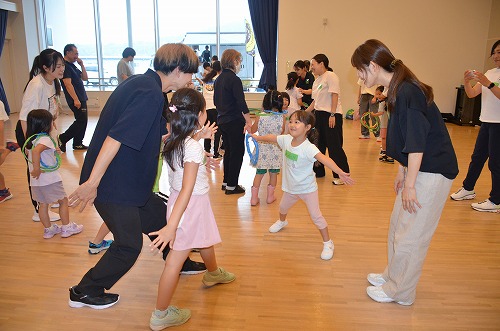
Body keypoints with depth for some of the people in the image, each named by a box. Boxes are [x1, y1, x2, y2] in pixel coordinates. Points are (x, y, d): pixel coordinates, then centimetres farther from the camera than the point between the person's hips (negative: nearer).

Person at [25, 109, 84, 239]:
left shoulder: (31, 139, 9)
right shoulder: (45, 139, -20)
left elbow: (27, 152, 27)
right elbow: (36, 151, -38)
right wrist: (37, 169, -33)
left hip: (36, 181, 8)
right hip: (50, 179, -8)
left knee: (43, 204, 16)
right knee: (63, 201, 9)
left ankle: (48, 229, 27)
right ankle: (67, 228, 16)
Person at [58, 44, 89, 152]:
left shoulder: (72, 65, 17)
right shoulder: (65, 66, -12)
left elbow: (85, 78, 18)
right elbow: (68, 84, -20)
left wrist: (81, 65, 6)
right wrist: (75, 99, -25)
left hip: (81, 98, 10)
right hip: (75, 99, -10)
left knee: (82, 121, 10)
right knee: (81, 121, -10)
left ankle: (77, 144, 17)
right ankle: (62, 139, 0)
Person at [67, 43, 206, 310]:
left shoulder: (143, 83, 9)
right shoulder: (149, 93, -23)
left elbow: (161, 134, 18)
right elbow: (115, 137, -29)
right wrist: (92, 182, -29)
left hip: (130, 180, 10)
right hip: (113, 184, -10)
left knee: (159, 217, 22)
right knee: (129, 244, 4)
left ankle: (180, 263, 45)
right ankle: (85, 292, 25)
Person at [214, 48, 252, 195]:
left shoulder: (219, 79, 11)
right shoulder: (234, 79, -16)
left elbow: (216, 101, 19)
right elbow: (241, 103, -21)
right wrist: (249, 122, -21)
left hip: (222, 121, 9)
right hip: (234, 122, -9)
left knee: (228, 151, 19)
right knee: (237, 152, 1)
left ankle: (226, 181, 26)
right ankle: (232, 185, 5)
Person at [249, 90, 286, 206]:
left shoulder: (260, 117, -11)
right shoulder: (282, 118, -10)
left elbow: (252, 131, 2)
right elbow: (282, 132, 4)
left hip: (262, 149, 0)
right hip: (275, 150, 0)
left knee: (259, 173, 10)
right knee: (273, 173, 14)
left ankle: (254, 197, 15)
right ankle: (270, 196, 26)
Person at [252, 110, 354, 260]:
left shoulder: (308, 148, -33)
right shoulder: (286, 139, -14)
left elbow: (324, 159, -46)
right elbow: (272, 138, 7)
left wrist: (341, 173, -58)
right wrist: (258, 137, 20)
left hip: (308, 188, -7)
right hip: (290, 187, 7)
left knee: (316, 216, -6)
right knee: (283, 207, 30)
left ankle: (328, 243, 11)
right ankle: (282, 221, 63)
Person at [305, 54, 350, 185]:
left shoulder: (331, 76, -9)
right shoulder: (316, 81, 16)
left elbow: (334, 96, -16)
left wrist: (332, 115, -22)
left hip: (331, 115, -9)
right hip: (318, 114, 9)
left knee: (334, 146, -6)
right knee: (318, 144, 13)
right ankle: (318, 171, 26)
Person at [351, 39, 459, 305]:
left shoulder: (407, 92, -22)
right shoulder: (398, 90, 7)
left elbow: (417, 143, -23)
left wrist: (409, 184, -19)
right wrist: (402, 172, 19)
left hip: (432, 173, -10)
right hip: (419, 169, 10)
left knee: (409, 235, 3)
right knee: (398, 225, 19)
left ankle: (399, 292, 20)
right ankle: (393, 275, 37)